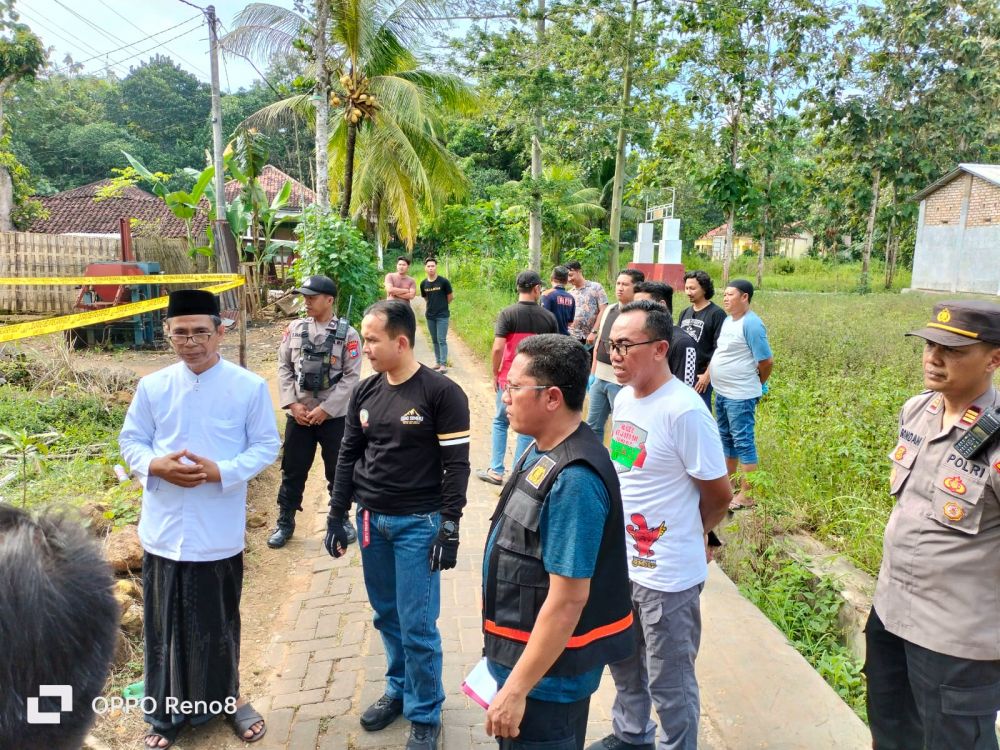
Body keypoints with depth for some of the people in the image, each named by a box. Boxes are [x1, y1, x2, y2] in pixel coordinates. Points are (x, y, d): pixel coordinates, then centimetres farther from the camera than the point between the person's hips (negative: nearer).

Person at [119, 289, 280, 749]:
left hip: (219, 533, -2)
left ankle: (225, 697, 39)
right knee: (164, 625, 13)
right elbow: (130, 440, 7)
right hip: (164, 531, 2)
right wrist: (155, 465, -15)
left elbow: (267, 446, -4)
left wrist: (222, 471, -20)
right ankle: (166, 713, 33)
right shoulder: (152, 387, -1)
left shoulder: (250, 387, -8)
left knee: (218, 622, 15)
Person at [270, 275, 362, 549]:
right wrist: (293, 404, -7)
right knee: (293, 471, 12)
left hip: (335, 416, -2)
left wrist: (325, 409, -14)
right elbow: (284, 367, 4)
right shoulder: (294, 329, 2)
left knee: (338, 472, 10)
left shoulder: (347, 333, -8)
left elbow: (351, 376, -10)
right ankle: (285, 523, 28)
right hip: (298, 415, 3)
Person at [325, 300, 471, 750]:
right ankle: (398, 690, 37)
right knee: (386, 616, 16)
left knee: (417, 625, 2)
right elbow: (348, 456, 11)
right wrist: (336, 516, 10)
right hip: (371, 521, 5)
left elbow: (456, 465, -12)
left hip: (419, 524, -5)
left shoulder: (441, 393, -12)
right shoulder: (365, 392, 5)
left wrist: (449, 528, -14)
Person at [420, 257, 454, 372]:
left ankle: (444, 364, -6)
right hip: (430, 316, 5)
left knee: (441, 340, -7)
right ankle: (437, 362, 19)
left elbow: (450, 297, 1)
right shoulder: (423, 283, 2)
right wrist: (433, 305, 11)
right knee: (434, 340, 11)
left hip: (442, 316, -4)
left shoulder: (443, 281, -10)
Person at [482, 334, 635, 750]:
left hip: (547, 670, -9)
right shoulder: (543, 451, 2)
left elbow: (567, 599, -27)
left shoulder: (573, 480, -29)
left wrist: (516, 689, -21)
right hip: (527, 654, 9)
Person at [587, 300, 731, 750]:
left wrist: (689, 533, 3)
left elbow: (718, 494, -14)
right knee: (624, 661, 26)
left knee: (669, 681, 11)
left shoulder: (684, 411, -24)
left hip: (668, 574, -8)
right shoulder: (623, 398, 1)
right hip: (620, 562, 8)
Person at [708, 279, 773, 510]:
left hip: (740, 396, -9)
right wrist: (709, 375, 16)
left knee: (744, 442, -2)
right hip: (722, 393, 9)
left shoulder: (751, 324, -18)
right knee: (726, 438, 19)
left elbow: (766, 361, -16)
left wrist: (758, 385, -1)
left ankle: (747, 494, 5)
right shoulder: (728, 320, 9)